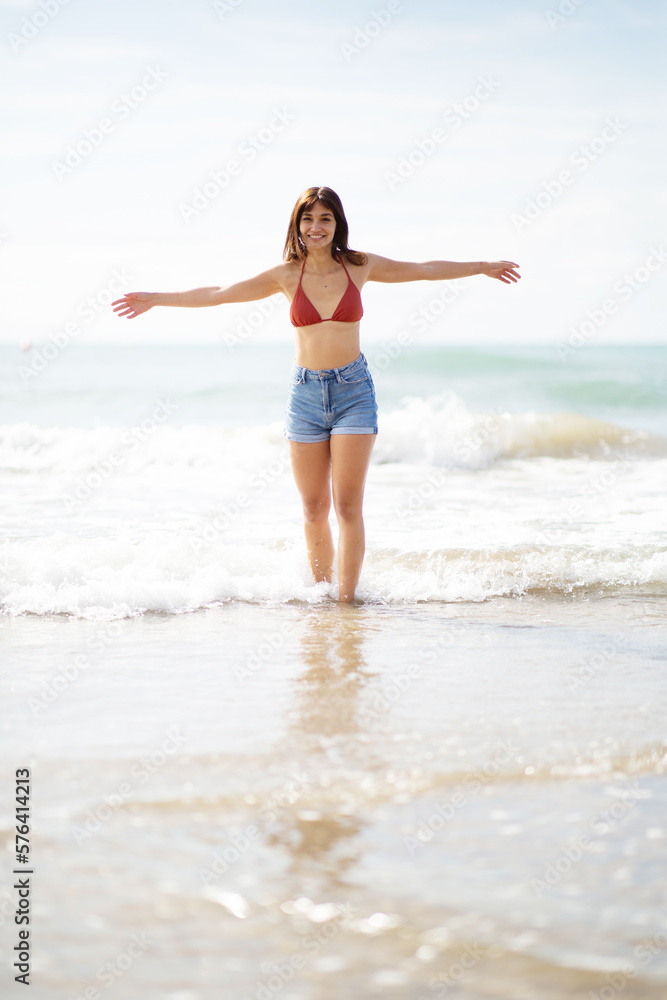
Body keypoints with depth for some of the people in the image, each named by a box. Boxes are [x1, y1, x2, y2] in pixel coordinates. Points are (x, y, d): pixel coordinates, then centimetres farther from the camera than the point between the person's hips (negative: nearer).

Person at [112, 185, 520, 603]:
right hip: (306, 393, 1)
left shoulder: (359, 266, 1)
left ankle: (347, 600, -1)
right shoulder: (287, 275, 1)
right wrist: (155, 299, 6)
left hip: (353, 390, -1)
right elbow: (217, 294, 6)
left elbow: (425, 270, 12)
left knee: (348, 506, -7)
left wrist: (483, 267, 16)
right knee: (314, 510, 4)